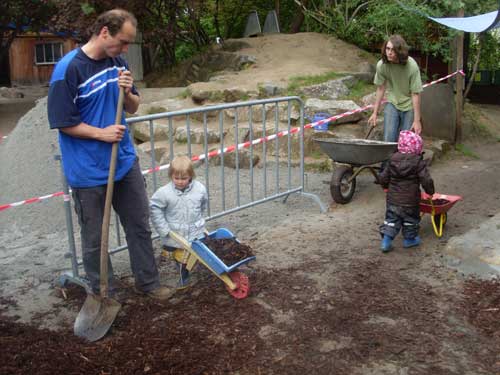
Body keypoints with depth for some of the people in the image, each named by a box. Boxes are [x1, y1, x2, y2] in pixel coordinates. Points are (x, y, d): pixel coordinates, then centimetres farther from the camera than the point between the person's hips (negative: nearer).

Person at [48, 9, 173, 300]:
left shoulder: (118, 63, 2)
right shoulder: (68, 69, -16)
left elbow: (133, 108, 10)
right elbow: (62, 123, -13)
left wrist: (128, 93, -10)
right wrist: (101, 133, -19)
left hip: (125, 163, 6)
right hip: (89, 172, -6)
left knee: (140, 227, 15)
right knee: (95, 240, 10)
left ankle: (148, 282, 32)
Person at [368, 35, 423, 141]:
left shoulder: (412, 66, -24)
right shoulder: (381, 65, -15)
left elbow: (415, 94, -20)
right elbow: (380, 88, -2)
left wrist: (417, 120, -20)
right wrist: (375, 113, 1)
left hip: (409, 106, -2)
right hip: (392, 104, 2)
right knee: (388, 139, -6)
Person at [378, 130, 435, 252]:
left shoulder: (392, 160, 0)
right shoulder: (418, 162, -13)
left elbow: (383, 177, 5)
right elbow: (426, 181, -13)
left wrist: (386, 186, 25)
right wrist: (430, 192, 5)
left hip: (393, 198, 3)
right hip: (410, 200, -3)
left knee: (391, 219, 12)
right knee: (411, 219, 18)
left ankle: (386, 240, 5)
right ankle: (409, 239, 31)